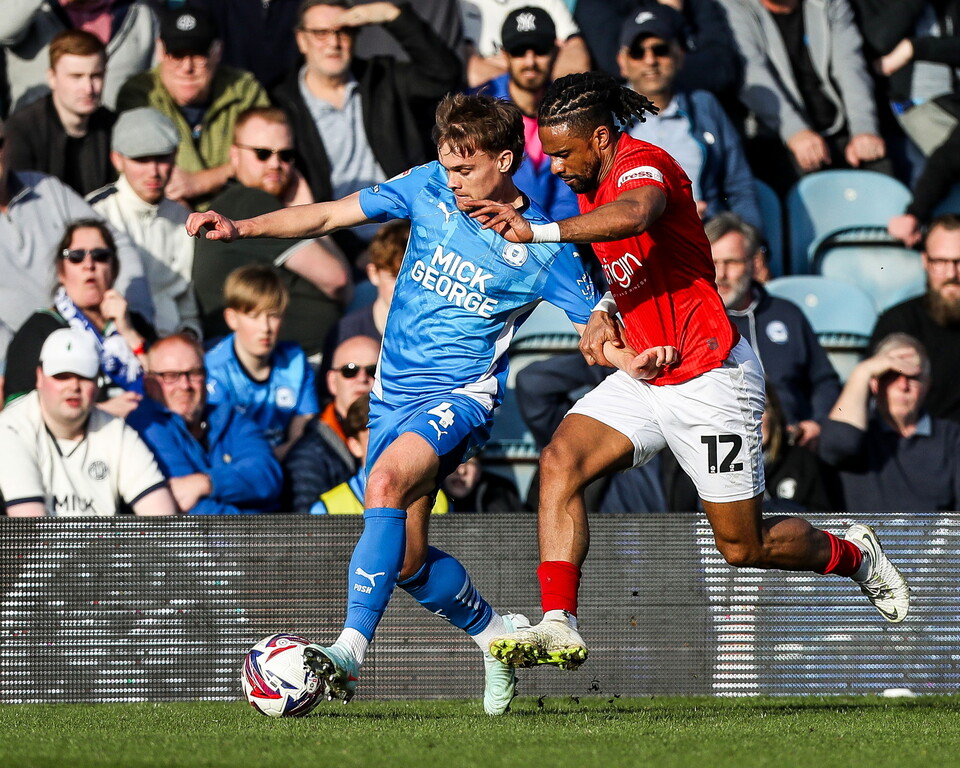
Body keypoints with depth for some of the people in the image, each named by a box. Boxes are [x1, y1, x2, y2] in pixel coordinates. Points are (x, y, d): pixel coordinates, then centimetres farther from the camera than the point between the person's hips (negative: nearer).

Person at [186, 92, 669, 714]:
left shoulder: (543, 248, -7)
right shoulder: (429, 189, 2)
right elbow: (328, 215, 4)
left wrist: (633, 361, -24)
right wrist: (242, 227, -7)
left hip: (461, 394, -6)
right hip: (395, 390, 6)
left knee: (387, 480, -33)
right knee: (405, 557, 6)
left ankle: (349, 653, -39)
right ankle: (498, 637, 33)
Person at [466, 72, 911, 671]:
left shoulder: (643, 165, -20)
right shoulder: (592, 185, 8)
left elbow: (635, 216, -46)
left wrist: (539, 232, -49)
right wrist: (606, 314, 5)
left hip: (709, 379, -8)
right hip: (644, 374, 8)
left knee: (744, 546, 1)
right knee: (560, 463, -16)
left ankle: (853, 555, 30)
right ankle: (560, 626, -21)